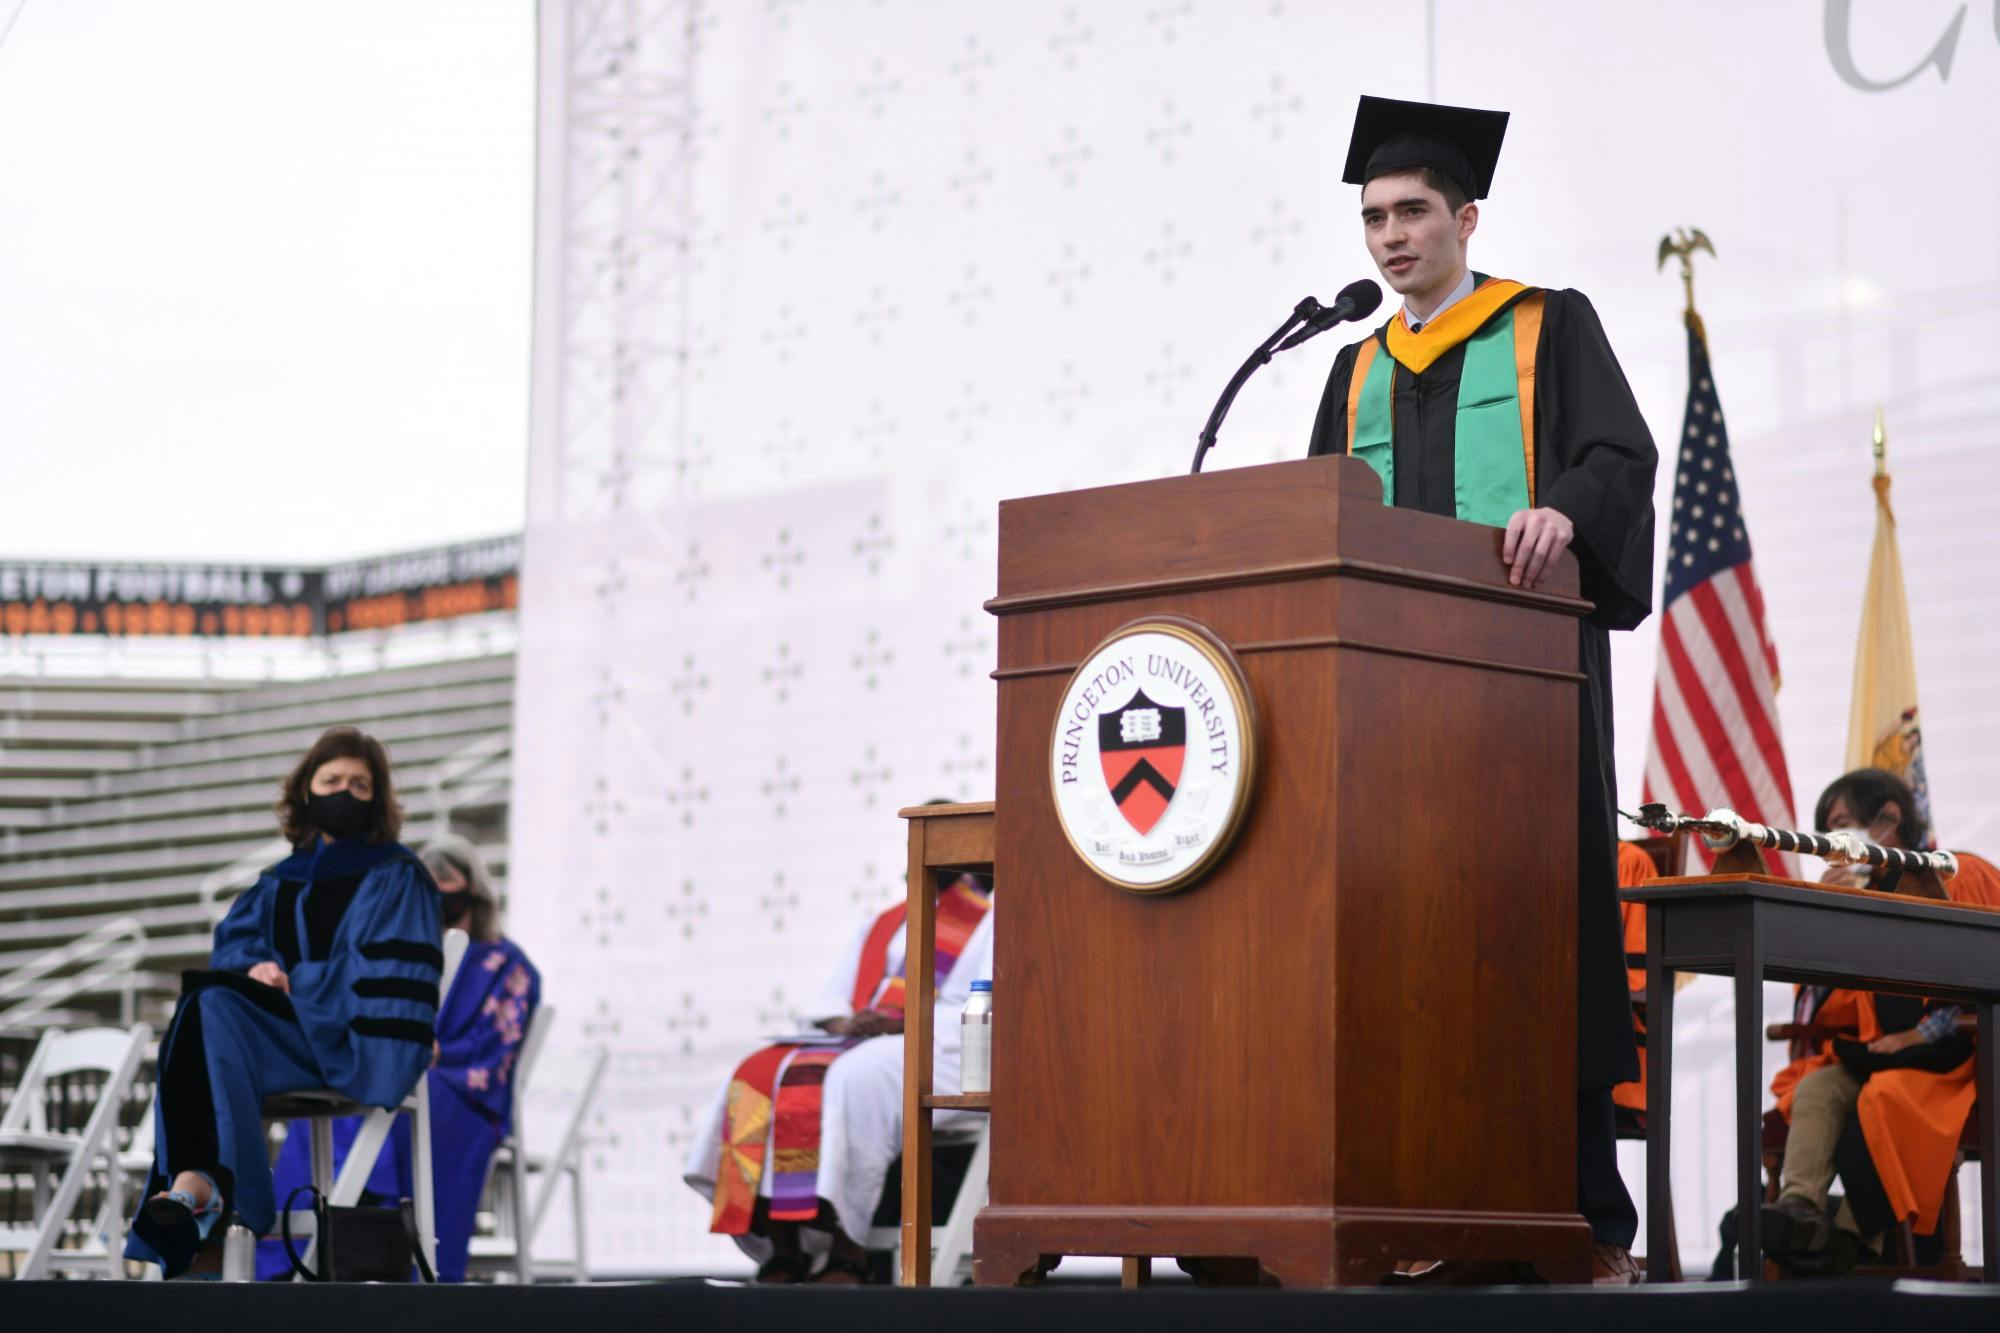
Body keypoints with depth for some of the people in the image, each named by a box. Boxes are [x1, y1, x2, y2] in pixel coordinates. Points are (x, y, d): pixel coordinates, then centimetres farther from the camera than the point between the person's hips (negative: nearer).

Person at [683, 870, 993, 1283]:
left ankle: (848, 1252, -36)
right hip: (859, 1045, 6)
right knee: (759, 1077, -21)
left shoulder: (992, 919, 8)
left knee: (853, 1079, -38)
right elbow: (831, 1002, 21)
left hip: (944, 1051, -6)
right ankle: (782, 1252, -26)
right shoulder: (884, 924, 28)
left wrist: (908, 1022, -19)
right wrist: (843, 1024, -4)